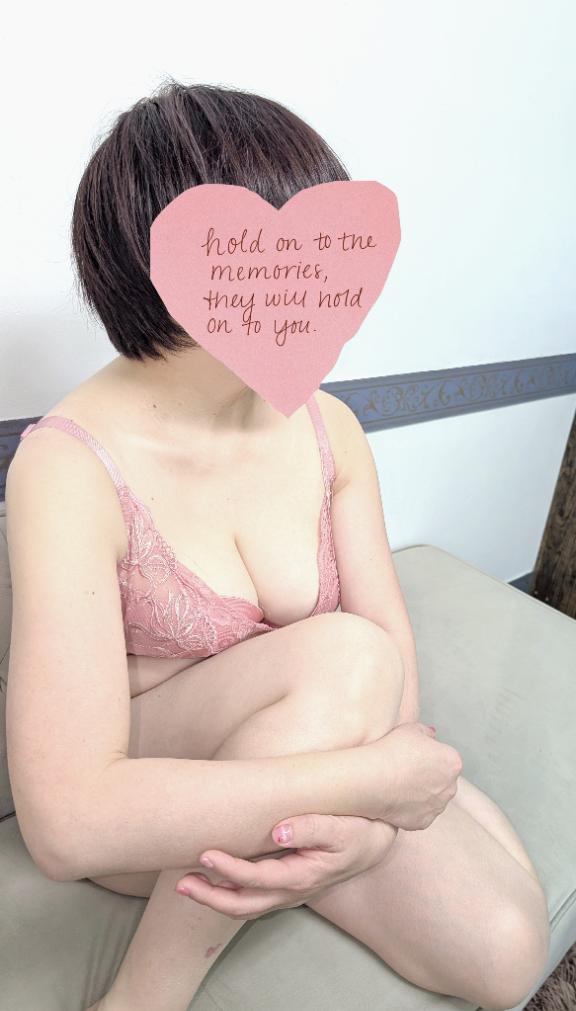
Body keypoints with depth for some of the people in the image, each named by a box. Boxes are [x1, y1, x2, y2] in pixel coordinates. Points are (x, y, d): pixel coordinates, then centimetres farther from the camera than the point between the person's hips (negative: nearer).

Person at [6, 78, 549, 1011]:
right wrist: (378, 777, -30)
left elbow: (399, 664, -8)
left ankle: (245, 852, 7)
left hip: (306, 765, 4)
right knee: (341, 654, -32)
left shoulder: (329, 429, -8)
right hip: (136, 809, -4)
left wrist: (373, 822, -27)